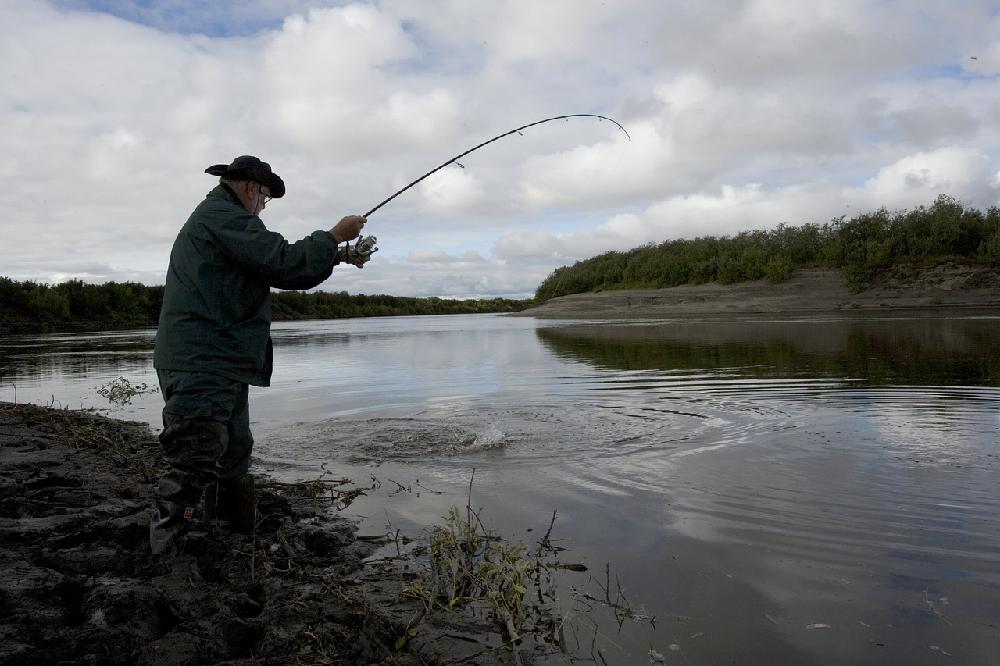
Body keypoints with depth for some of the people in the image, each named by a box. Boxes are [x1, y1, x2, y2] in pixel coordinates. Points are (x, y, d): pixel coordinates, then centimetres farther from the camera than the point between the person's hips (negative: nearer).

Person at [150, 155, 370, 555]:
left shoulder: (215, 218, 25)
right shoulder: (223, 216, -10)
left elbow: (275, 267, 25)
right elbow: (285, 263, -19)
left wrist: (338, 256, 20)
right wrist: (334, 237, -5)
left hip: (218, 368, 11)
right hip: (202, 367, -11)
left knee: (235, 456, 17)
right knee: (193, 468, -14)